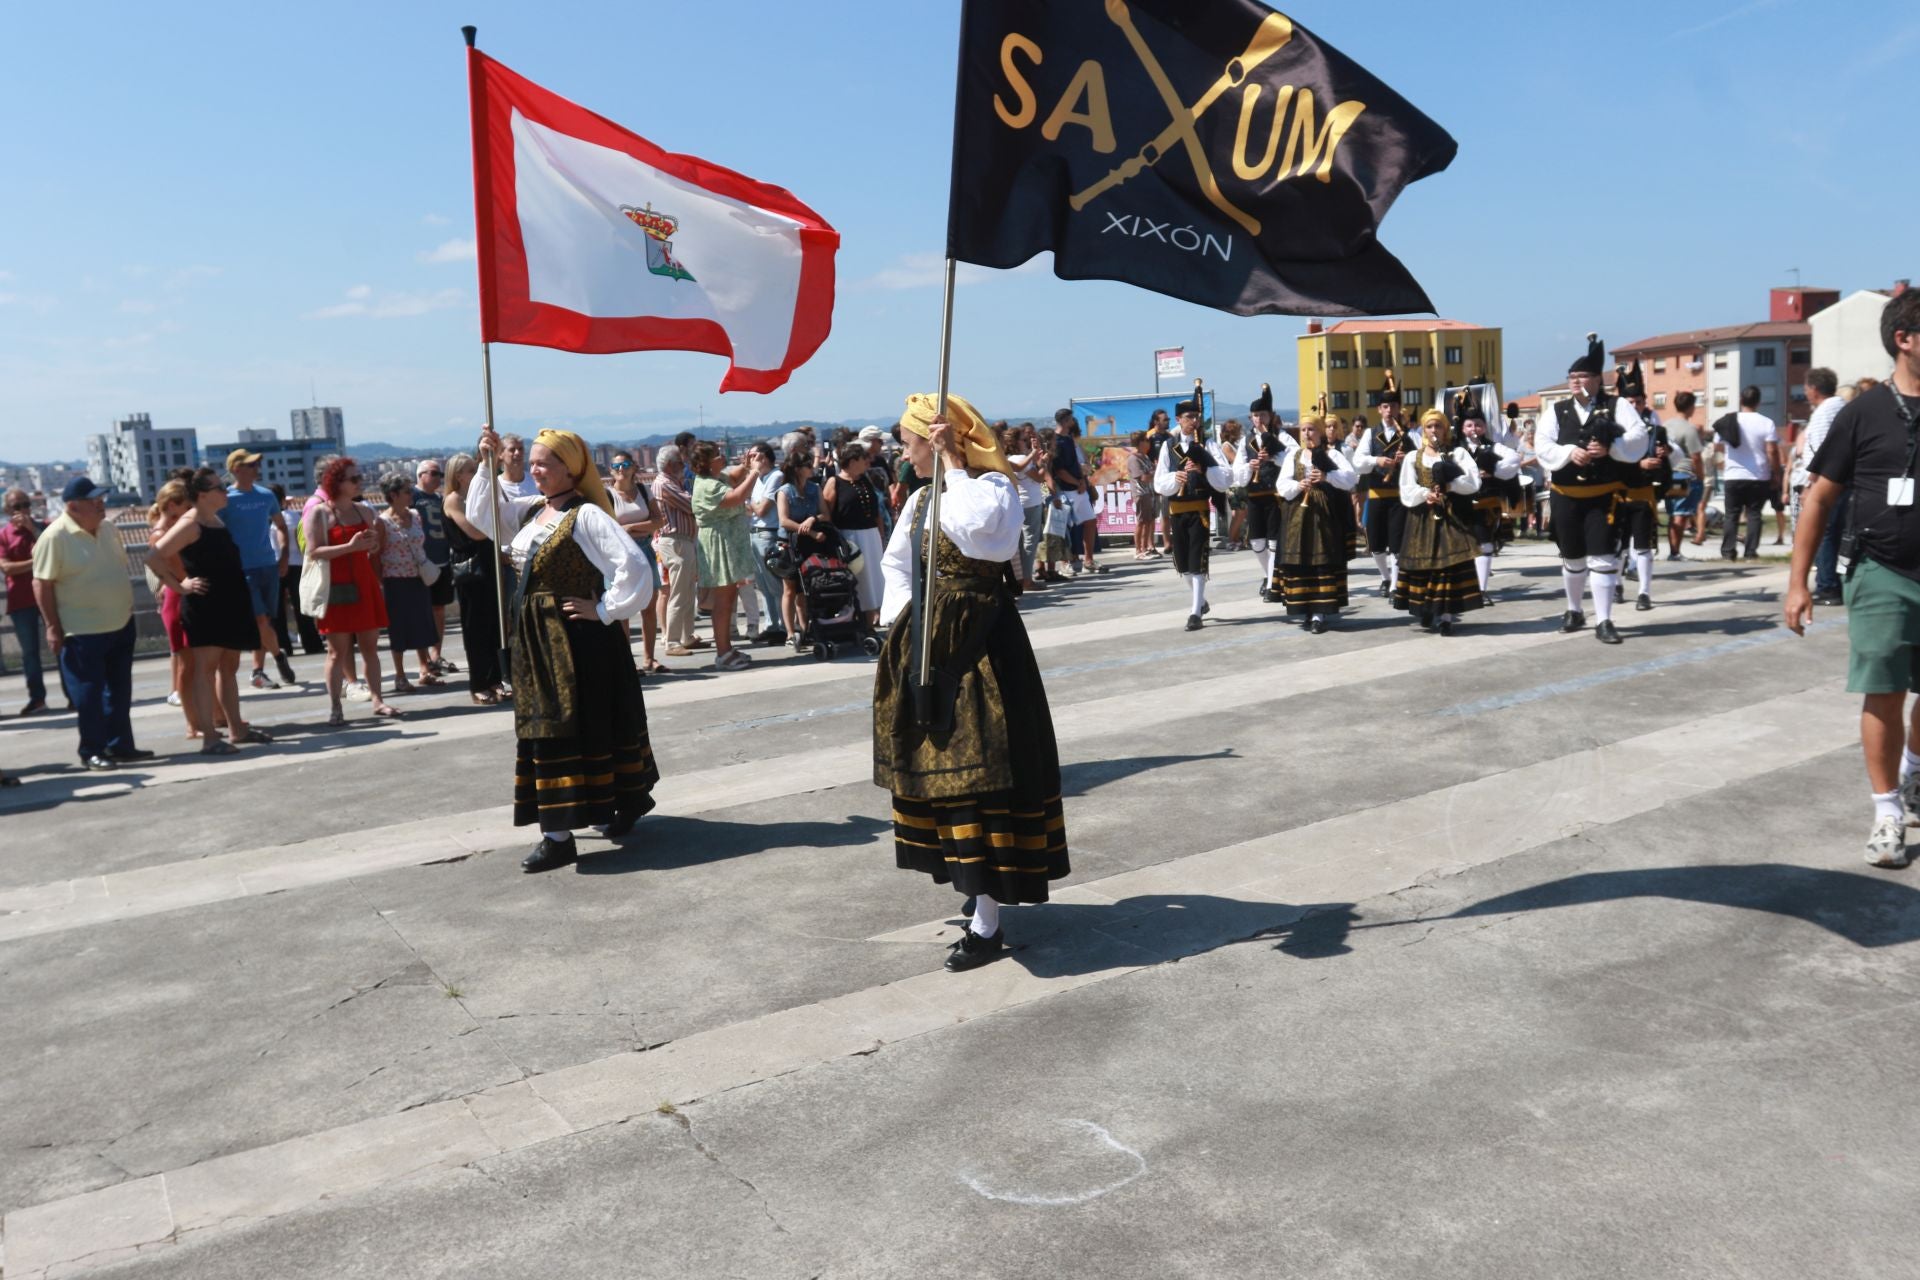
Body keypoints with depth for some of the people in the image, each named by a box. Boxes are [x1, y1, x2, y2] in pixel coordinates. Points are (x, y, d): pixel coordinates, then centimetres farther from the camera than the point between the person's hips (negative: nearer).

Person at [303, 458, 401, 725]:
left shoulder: (364, 511, 14)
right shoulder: (318, 513, -5)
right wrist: (350, 546, -23)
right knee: (338, 650, -3)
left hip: (365, 585, 6)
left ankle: (377, 700, 8)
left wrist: (374, 545, 2)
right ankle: (335, 707, 1)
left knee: (370, 646, 5)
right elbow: (313, 552, -14)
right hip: (336, 590, -6)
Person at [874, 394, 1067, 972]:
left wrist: (951, 463, -22)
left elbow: (974, 528, -34)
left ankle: (988, 922, 1)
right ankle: (981, 888, 26)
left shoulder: (993, 487, -11)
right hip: (927, 644, 9)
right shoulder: (921, 498, 11)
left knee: (979, 765, -6)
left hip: (979, 643, -8)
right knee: (937, 763, 12)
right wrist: (901, 619, 4)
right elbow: (897, 565, 20)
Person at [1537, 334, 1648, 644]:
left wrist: (1609, 448, -26)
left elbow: (1639, 438, -11)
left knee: (1602, 558, -7)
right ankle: (1574, 611, 34)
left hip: (1603, 496, -3)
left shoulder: (1616, 406, -1)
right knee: (1572, 559, 15)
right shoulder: (1557, 411, 6)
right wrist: (1570, 452, -20)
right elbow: (1542, 446, -4)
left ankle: (1604, 622, -2)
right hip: (1566, 497, 3)